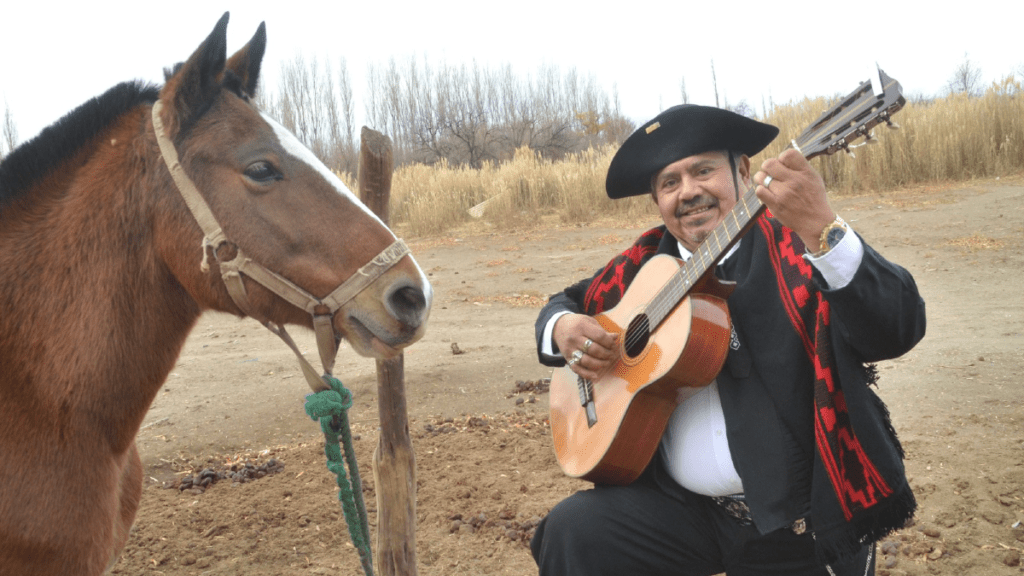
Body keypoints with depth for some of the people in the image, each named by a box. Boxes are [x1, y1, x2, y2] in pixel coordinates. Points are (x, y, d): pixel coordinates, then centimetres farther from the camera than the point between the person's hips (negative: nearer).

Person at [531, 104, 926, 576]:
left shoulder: (795, 245, -10)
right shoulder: (645, 264, 5)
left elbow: (898, 329, -24)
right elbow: (568, 302, 20)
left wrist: (822, 227, -40)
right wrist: (561, 327, -4)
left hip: (800, 525, -3)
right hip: (679, 503, 4)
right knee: (572, 531, -16)